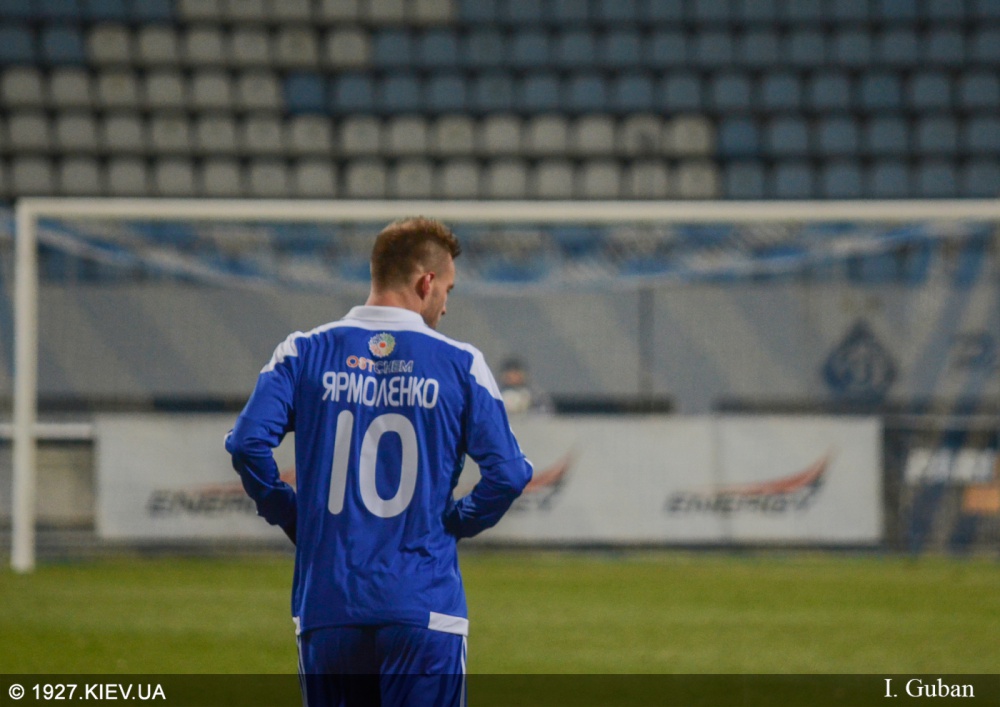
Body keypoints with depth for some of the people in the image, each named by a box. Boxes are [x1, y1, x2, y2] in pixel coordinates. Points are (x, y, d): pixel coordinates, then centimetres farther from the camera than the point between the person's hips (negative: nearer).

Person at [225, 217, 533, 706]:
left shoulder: (304, 353, 4)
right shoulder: (460, 364, 0)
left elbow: (249, 442, -7)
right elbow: (507, 473, -5)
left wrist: (294, 520, 6)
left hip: (327, 607, 2)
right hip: (425, 609, -2)